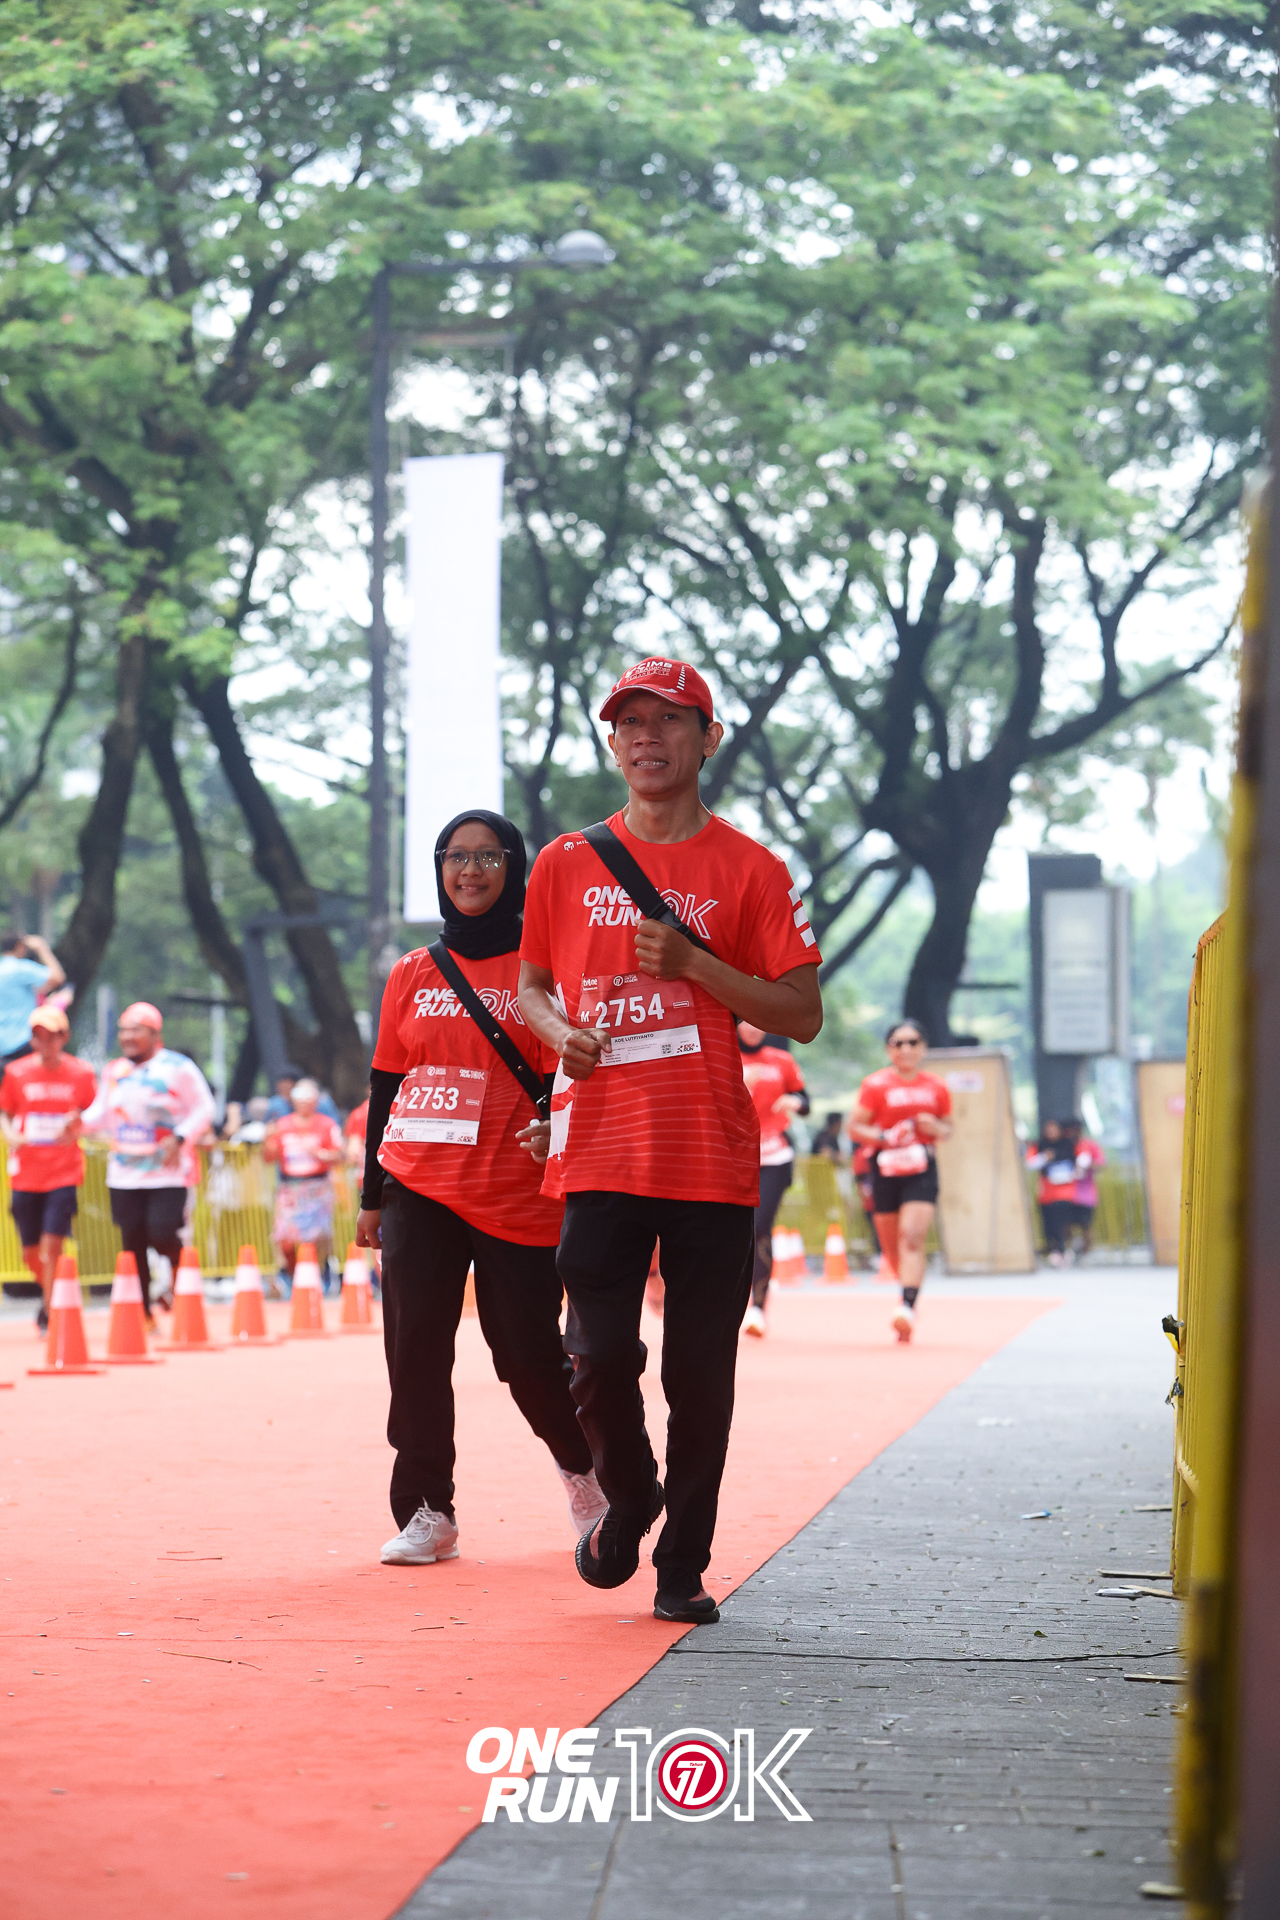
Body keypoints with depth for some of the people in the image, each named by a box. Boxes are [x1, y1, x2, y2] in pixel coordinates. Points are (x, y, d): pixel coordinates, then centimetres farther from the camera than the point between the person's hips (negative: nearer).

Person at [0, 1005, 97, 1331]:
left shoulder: (82, 1074, -1)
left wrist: (77, 1129, -12)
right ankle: (52, 1296, 35)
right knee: (31, 1252, 7)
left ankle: (49, 1314, -3)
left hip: (64, 1172, -2)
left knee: (52, 1243, -14)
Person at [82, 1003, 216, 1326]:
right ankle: (144, 1314, 15)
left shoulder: (178, 1068, -5)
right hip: (124, 1175, 5)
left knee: (162, 1233, -15)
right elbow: (101, 1114, 17)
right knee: (133, 1242, 4)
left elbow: (204, 1110, -2)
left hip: (168, 1172, -4)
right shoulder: (113, 1072, 10)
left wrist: (179, 1138, -15)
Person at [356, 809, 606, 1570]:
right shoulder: (413, 973, 12)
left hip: (518, 1195, -3)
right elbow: (386, 1086, 16)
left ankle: (586, 1467, 27)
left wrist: (551, 1127, -22)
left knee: (528, 1354, -1)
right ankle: (427, 1513, 3)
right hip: (420, 1190, 3)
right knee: (416, 1350, -5)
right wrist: (372, 1195, 15)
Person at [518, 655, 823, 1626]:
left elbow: (803, 1014, 1)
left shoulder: (749, 869, 3)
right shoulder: (566, 863, 11)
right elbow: (532, 982, 22)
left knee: (701, 1373, 0)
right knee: (601, 1353, -7)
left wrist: (694, 963, -11)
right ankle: (627, 1499, 22)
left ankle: (684, 1564, 13)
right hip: (601, 1152, 1)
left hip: (714, 1156, -1)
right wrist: (559, 1030, -1)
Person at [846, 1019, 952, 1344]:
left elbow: (947, 1128, 19)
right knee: (891, 1244, 7)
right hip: (886, 1170, 0)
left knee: (913, 1237, -17)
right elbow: (854, 1127, -2)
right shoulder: (876, 1085, 0)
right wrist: (883, 1138, -19)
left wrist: (936, 1128, -4)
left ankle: (908, 1307, -24)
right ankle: (909, 1288, 34)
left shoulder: (936, 1087, 8)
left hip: (922, 1171, 0)